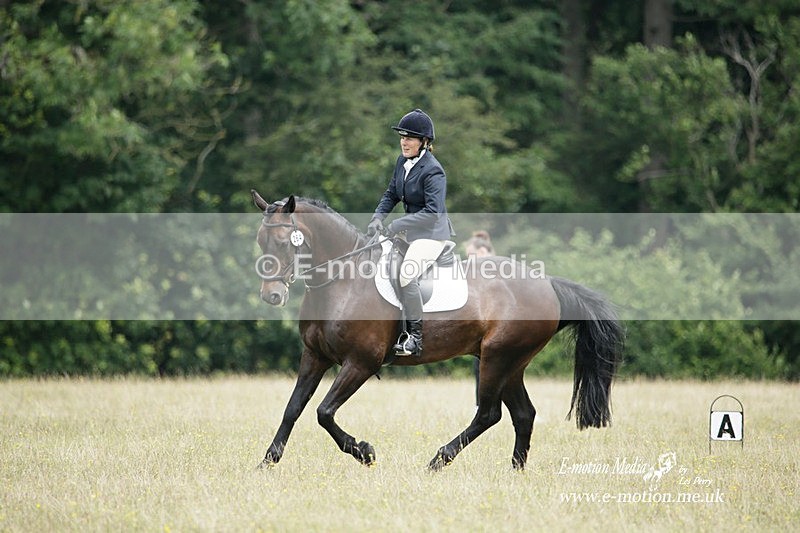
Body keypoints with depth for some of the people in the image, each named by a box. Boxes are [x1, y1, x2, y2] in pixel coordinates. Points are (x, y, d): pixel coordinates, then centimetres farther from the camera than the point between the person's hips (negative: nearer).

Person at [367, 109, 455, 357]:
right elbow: (391, 194, 13)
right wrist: (378, 217, -6)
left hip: (431, 233, -9)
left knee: (406, 276, -26)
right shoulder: (403, 161, 4)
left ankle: (416, 336, -15)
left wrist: (397, 225, -30)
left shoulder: (432, 171, -21)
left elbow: (433, 211, -28)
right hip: (411, 231, 9)